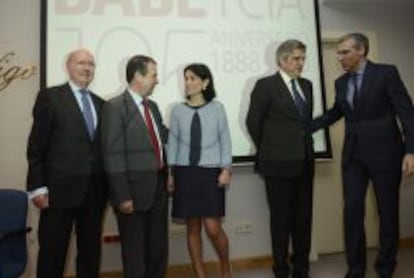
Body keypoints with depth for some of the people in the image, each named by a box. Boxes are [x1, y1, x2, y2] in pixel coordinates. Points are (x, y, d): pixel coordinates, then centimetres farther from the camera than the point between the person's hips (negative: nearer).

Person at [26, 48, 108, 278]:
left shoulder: (100, 103, 13)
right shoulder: (49, 96, -1)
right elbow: (36, 146, -5)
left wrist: (109, 184, 10)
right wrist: (37, 186, -11)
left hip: (94, 191, 5)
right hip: (60, 188, -4)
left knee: (91, 251, 14)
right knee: (52, 253, 6)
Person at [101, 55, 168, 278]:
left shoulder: (152, 107, 12)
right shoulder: (115, 107, -12)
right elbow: (113, 156, -16)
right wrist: (122, 196, -17)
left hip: (158, 189, 7)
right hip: (134, 191, -7)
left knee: (159, 248, 18)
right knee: (134, 251, 10)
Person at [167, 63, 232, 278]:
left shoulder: (217, 108, 0)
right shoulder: (178, 110, 4)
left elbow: (225, 139, 2)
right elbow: (173, 142, 6)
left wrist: (226, 169, -4)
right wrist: (170, 173, 4)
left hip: (210, 172, -2)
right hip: (185, 172, 2)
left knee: (213, 227, -4)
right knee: (192, 227, 7)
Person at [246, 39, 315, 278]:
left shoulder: (307, 85, 12)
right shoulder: (265, 85, -5)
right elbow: (253, 121, -4)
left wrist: (307, 147, 12)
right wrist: (268, 150, 3)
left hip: (305, 162, 6)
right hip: (279, 162, -5)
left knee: (304, 217, 11)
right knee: (281, 218, 5)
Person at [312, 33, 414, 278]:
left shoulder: (386, 73, -5)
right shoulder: (341, 82, 9)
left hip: (384, 151, -4)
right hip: (353, 154, 4)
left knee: (388, 211, 7)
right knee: (352, 210, 2)